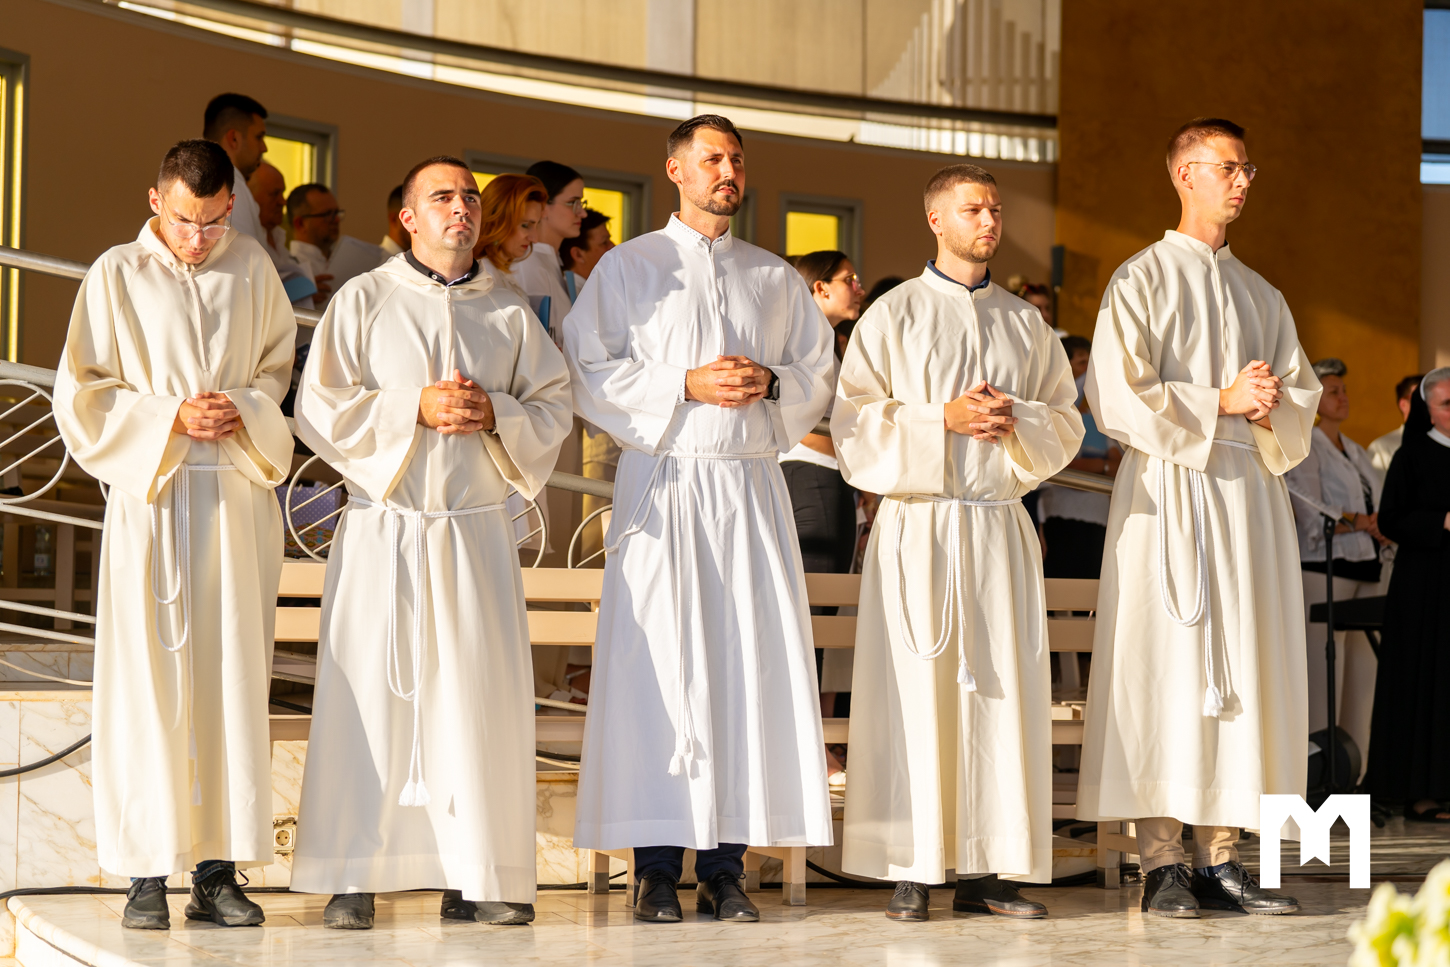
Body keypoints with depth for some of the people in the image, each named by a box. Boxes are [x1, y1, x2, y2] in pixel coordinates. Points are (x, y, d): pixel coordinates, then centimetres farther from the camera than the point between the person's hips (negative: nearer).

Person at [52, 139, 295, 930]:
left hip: (238, 500, 2)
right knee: (148, 677, -5)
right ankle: (146, 874, -1)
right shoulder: (118, 276, 1)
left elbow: (281, 369, 16)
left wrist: (243, 411, -5)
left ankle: (216, 871, 5)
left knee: (232, 678, 1)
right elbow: (81, 394, 1)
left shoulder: (252, 270, 8)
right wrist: (170, 417, -11)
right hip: (149, 495, -2)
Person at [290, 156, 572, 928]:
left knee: (480, 697, -1)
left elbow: (553, 407, 11)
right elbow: (320, 406, -3)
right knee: (369, 696, -5)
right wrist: (414, 410, -13)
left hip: (476, 531, 2)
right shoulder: (363, 301, 4)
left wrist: (494, 414, -8)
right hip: (383, 529, -2)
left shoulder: (508, 312, 12)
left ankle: (476, 875, 5)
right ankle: (353, 877, 0)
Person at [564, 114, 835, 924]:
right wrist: (687, 386, -11)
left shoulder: (777, 278, 18)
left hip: (751, 487, 3)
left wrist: (770, 384, -4)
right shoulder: (629, 268, 9)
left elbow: (819, 377, 17)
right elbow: (590, 371, -1)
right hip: (665, 484, -3)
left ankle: (726, 864, 0)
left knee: (752, 658, -4)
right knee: (659, 663, -8)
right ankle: (657, 868, -5)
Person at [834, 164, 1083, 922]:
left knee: (1000, 692, -1)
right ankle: (911, 871, -4)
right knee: (913, 691, -7)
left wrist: (1014, 422, -7)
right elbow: (855, 424, -2)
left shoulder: (1025, 322, 15)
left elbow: (1066, 424, 13)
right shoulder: (894, 314, 5)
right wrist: (942, 419, -13)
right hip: (918, 524, -3)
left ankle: (982, 869, 2)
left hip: (999, 524, 4)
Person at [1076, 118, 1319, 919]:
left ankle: (1221, 857, 3)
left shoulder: (1261, 297, 19)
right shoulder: (1141, 280, 2)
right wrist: (1219, 402, -11)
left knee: (1244, 667, 0)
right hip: (1170, 491, -6)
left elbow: (1301, 395, 15)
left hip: (1251, 488, 6)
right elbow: (1118, 397, -8)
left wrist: (1270, 406, -8)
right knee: (1164, 665, -9)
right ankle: (1162, 863, -9)